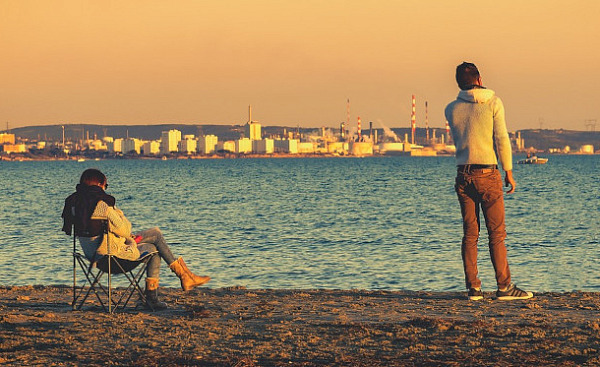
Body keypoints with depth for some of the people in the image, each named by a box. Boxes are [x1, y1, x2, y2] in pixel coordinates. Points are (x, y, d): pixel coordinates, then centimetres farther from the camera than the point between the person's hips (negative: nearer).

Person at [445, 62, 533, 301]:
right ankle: (504, 287, -3)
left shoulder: (451, 109, 6)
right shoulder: (493, 103, -3)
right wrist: (508, 171, -1)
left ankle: (473, 288, 3)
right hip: (488, 174, -4)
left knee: (469, 234, 6)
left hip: (463, 175, 4)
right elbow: (501, 139, -7)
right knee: (496, 233, -2)